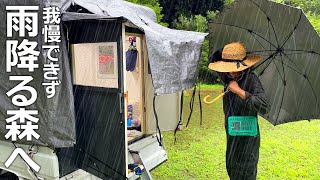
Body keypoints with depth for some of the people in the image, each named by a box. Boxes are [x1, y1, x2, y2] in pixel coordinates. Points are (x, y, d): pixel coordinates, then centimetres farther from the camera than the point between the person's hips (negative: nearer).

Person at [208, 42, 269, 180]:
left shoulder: (251, 80, -21)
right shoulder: (229, 78, 0)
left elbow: (264, 107, -33)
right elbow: (216, 65, 20)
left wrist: (240, 91, -34)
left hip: (246, 138, -7)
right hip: (232, 136, 7)